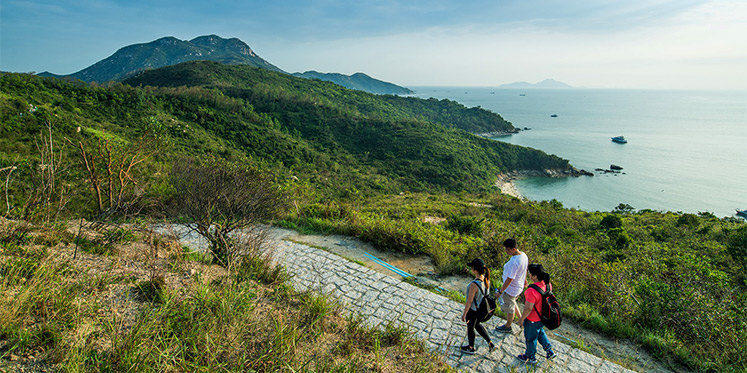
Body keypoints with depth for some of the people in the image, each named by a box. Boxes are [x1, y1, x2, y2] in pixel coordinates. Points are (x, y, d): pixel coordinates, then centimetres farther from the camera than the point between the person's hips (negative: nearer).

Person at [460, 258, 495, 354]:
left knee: (470, 328, 19)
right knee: (477, 325, 32)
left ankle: (471, 348, 42)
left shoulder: (474, 284, -35)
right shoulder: (486, 280, -12)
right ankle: (490, 343, 38)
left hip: (473, 311, -7)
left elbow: (469, 301, -25)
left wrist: (464, 314, -12)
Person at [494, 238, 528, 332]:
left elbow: (509, 279, -31)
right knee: (513, 302, 33)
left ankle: (507, 327, 37)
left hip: (511, 289, -8)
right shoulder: (523, 255, -8)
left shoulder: (514, 262, -36)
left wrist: (500, 291, -22)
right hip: (519, 287, 9)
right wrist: (524, 279, 27)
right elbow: (525, 269, 10)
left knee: (509, 308, 15)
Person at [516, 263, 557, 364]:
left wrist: (521, 319, -14)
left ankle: (530, 358, 40)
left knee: (530, 338, 18)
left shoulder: (532, 291, -37)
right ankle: (549, 352, 44)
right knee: (540, 332, 34)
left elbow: (528, 308, -30)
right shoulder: (547, 284, -12)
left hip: (533, 320, -7)